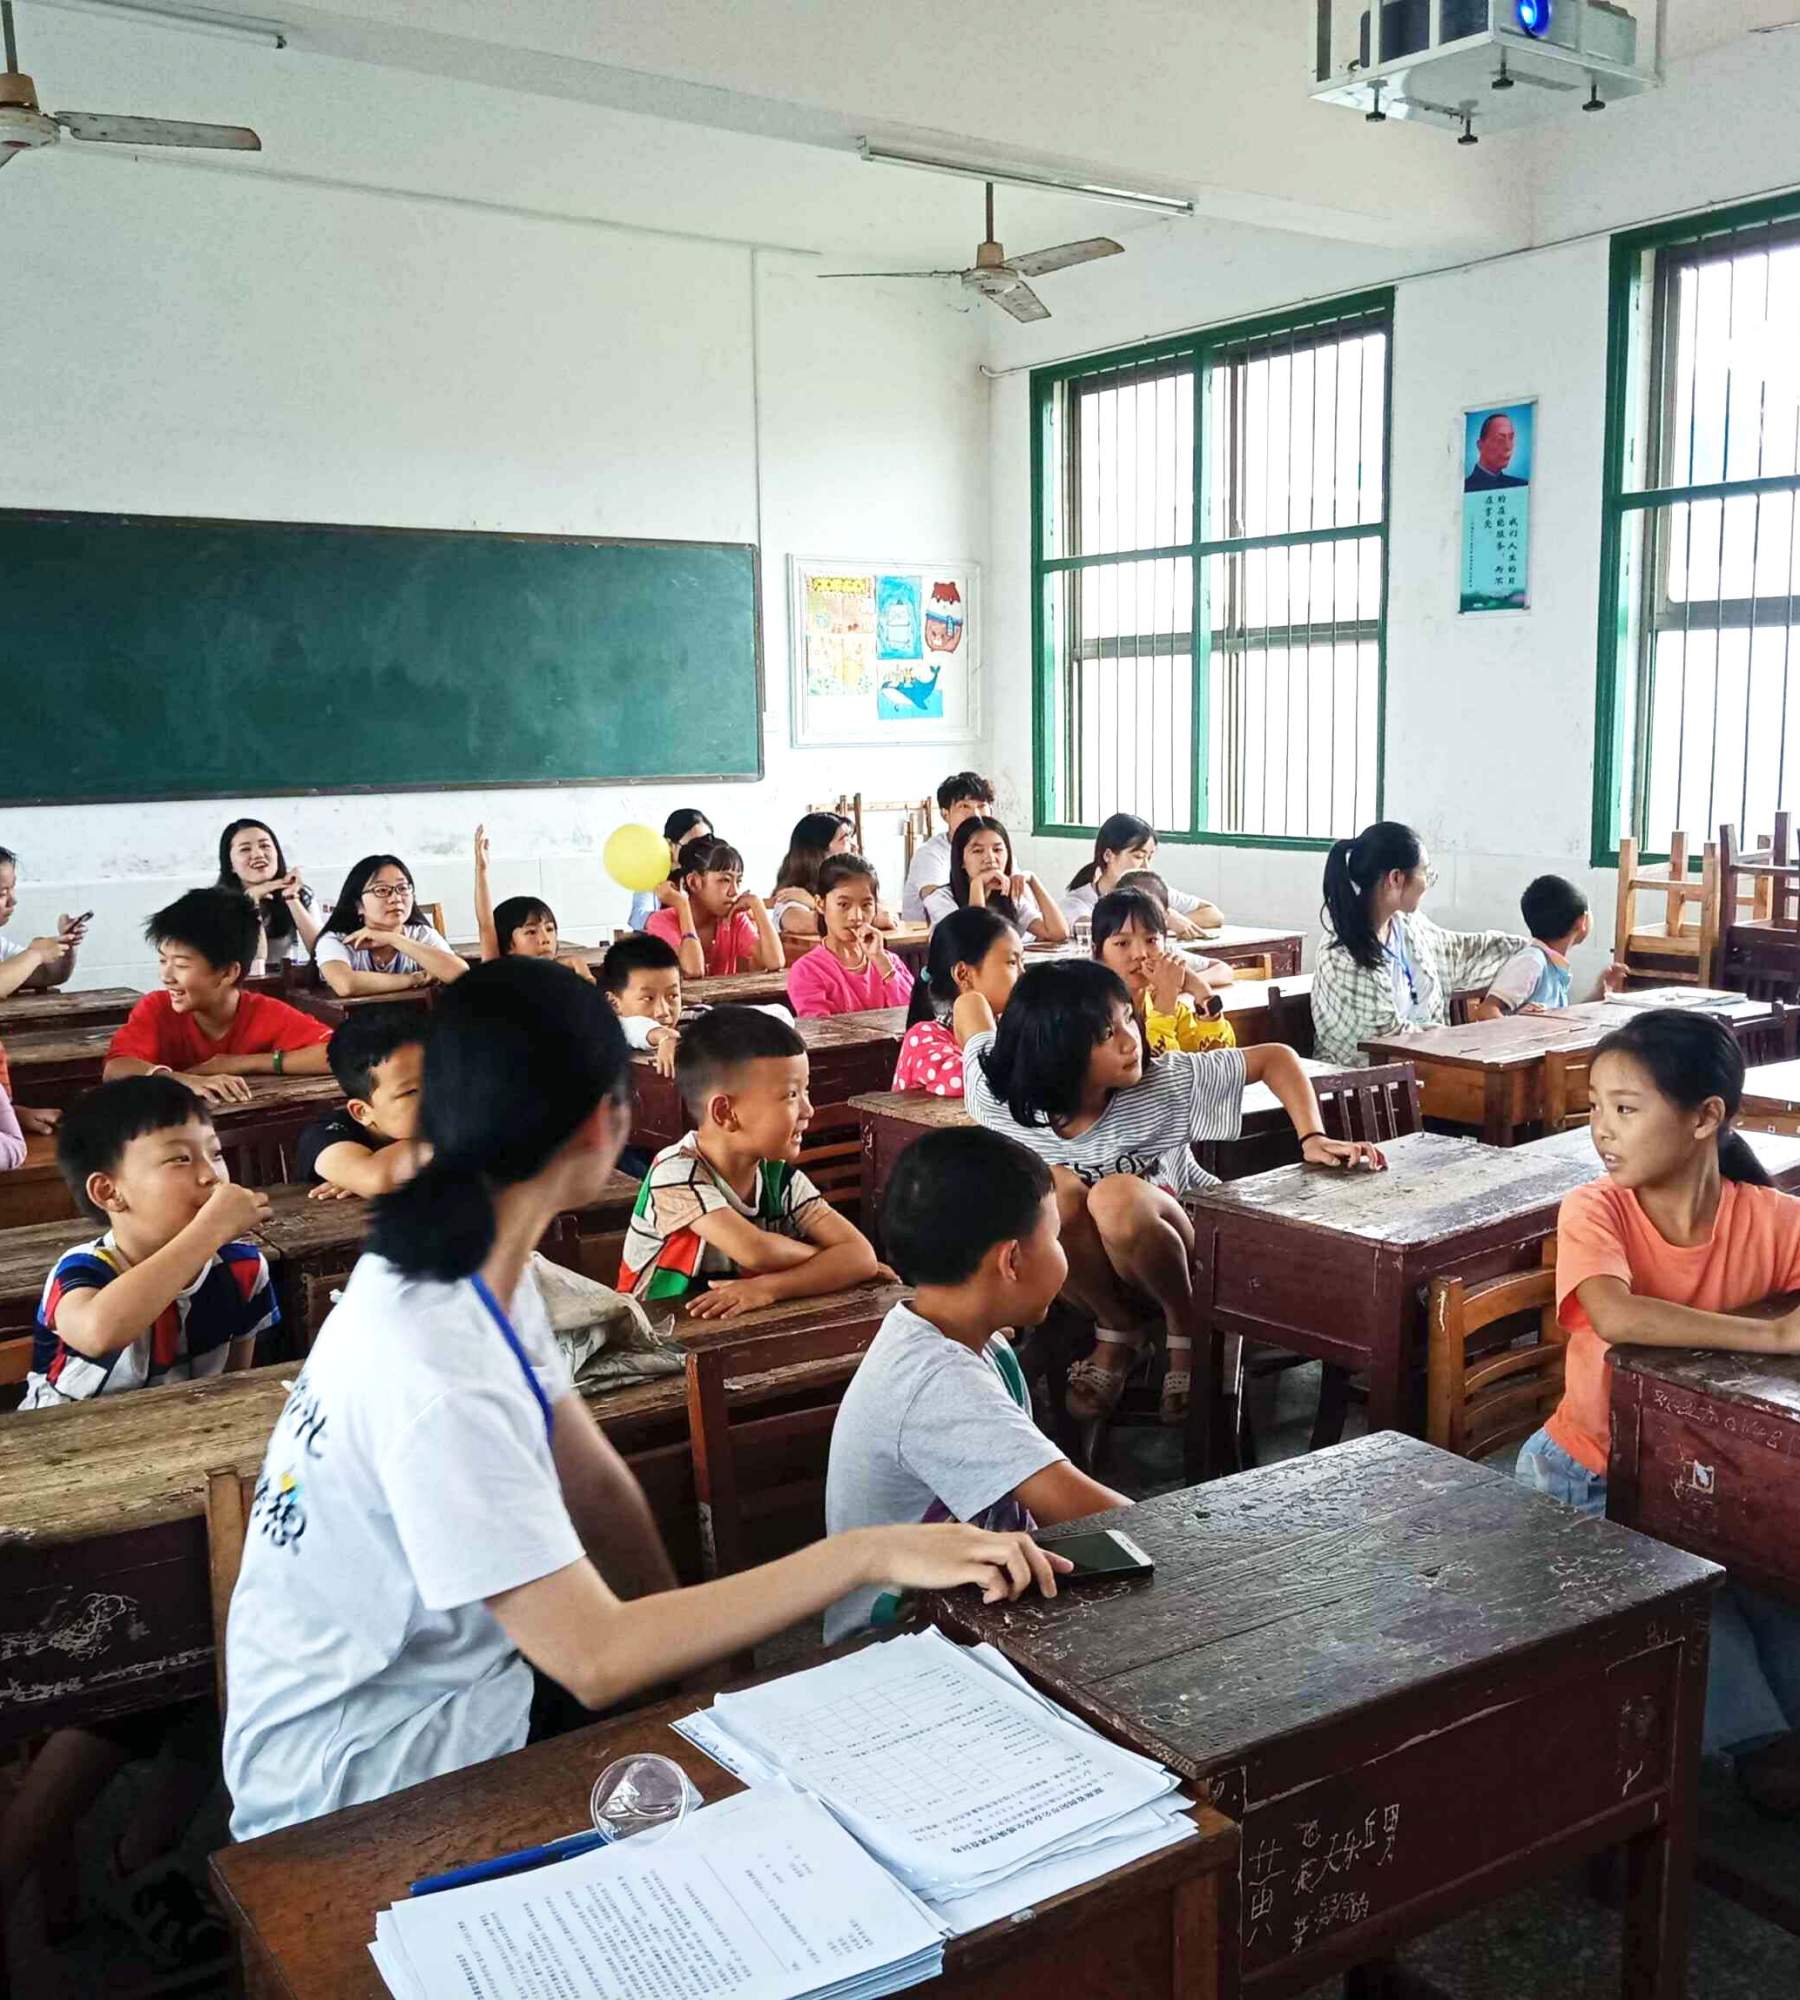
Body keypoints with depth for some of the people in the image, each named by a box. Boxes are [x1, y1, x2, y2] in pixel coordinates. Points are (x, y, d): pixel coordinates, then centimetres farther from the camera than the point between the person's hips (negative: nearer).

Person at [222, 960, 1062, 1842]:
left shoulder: (475, 1273, -2)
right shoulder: (436, 1378, -32)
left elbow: (596, 1482, 3)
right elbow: (597, 1660, -31)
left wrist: (682, 1640, -3)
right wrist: (866, 1556, -32)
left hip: (452, 1695, 8)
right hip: (355, 1787, -8)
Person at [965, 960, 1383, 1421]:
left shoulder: (1167, 1083, -22)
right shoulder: (995, 1099, -21)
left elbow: (1275, 1058, -10)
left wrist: (1312, 1138, -23)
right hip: (1086, 1274, 1)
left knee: (1116, 1197, -36)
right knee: (1054, 1190, -33)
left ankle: (1186, 1328, -7)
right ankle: (1117, 1328, -6)